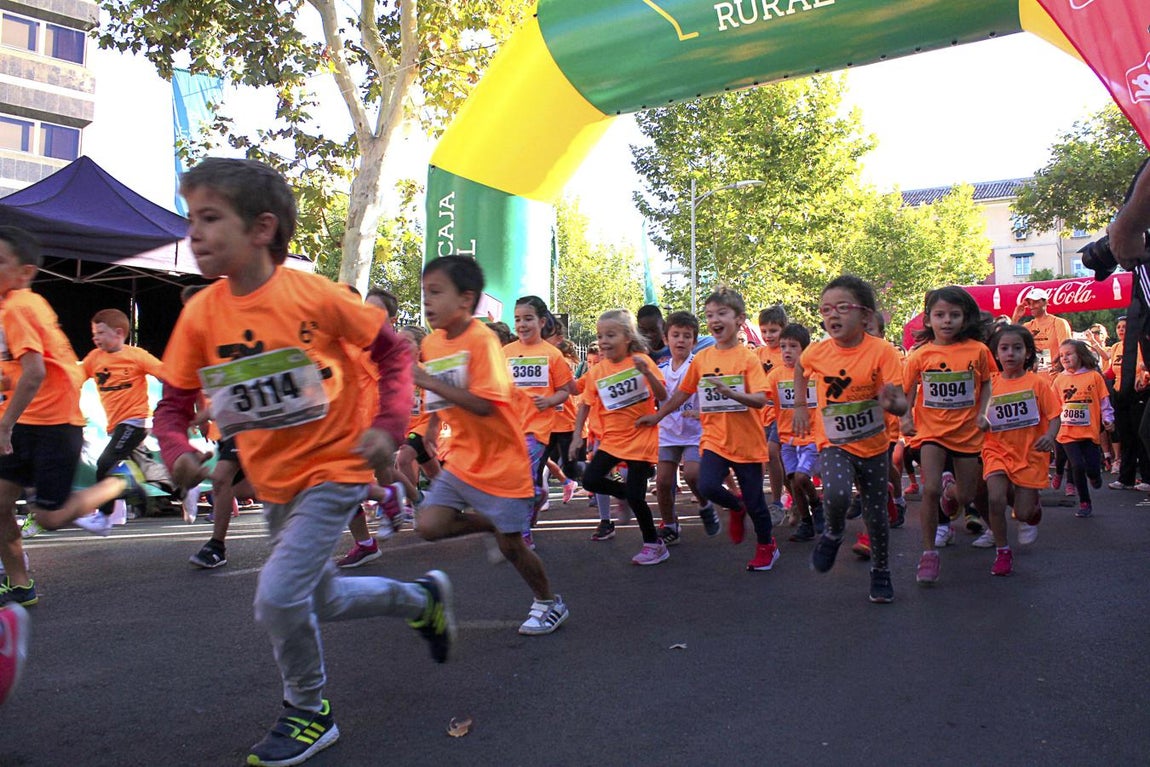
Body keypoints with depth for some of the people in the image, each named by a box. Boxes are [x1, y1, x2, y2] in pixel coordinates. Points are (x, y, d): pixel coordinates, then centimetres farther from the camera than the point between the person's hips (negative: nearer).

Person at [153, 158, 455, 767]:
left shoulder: (314, 295, -18)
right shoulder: (200, 313, -7)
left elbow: (393, 352, -7)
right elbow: (174, 401, 0)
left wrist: (389, 425, -18)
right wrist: (177, 449, -20)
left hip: (334, 469, -6)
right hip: (273, 481, 6)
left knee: (278, 597, -14)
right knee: (321, 601, 18)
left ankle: (309, 713, 14)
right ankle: (422, 599, 45)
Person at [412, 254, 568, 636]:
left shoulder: (481, 339, -20)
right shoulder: (432, 343, 4)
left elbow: (483, 404, -29)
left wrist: (428, 381, -29)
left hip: (501, 462, -7)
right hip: (462, 459, 7)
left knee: (510, 545, 4)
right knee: (429, 525, -7)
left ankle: (549, 603, 29)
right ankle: (492, 525, 19)